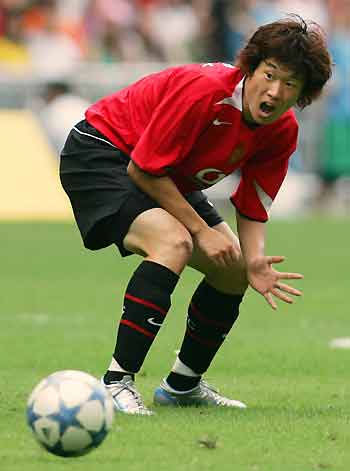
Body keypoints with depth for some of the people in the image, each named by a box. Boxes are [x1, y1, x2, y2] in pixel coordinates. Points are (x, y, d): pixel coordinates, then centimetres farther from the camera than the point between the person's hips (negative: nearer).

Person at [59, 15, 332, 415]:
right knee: (174, 243, -32)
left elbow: (252, 211, -2)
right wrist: (201, 230, -24)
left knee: (234, 269, 7)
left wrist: (254, 261, -23)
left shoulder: (282, 131, -10)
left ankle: (182, 385, 25)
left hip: (169, 181, 9)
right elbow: (142, 168, -27)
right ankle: (117, 383, -31)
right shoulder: (204, 89, -33)